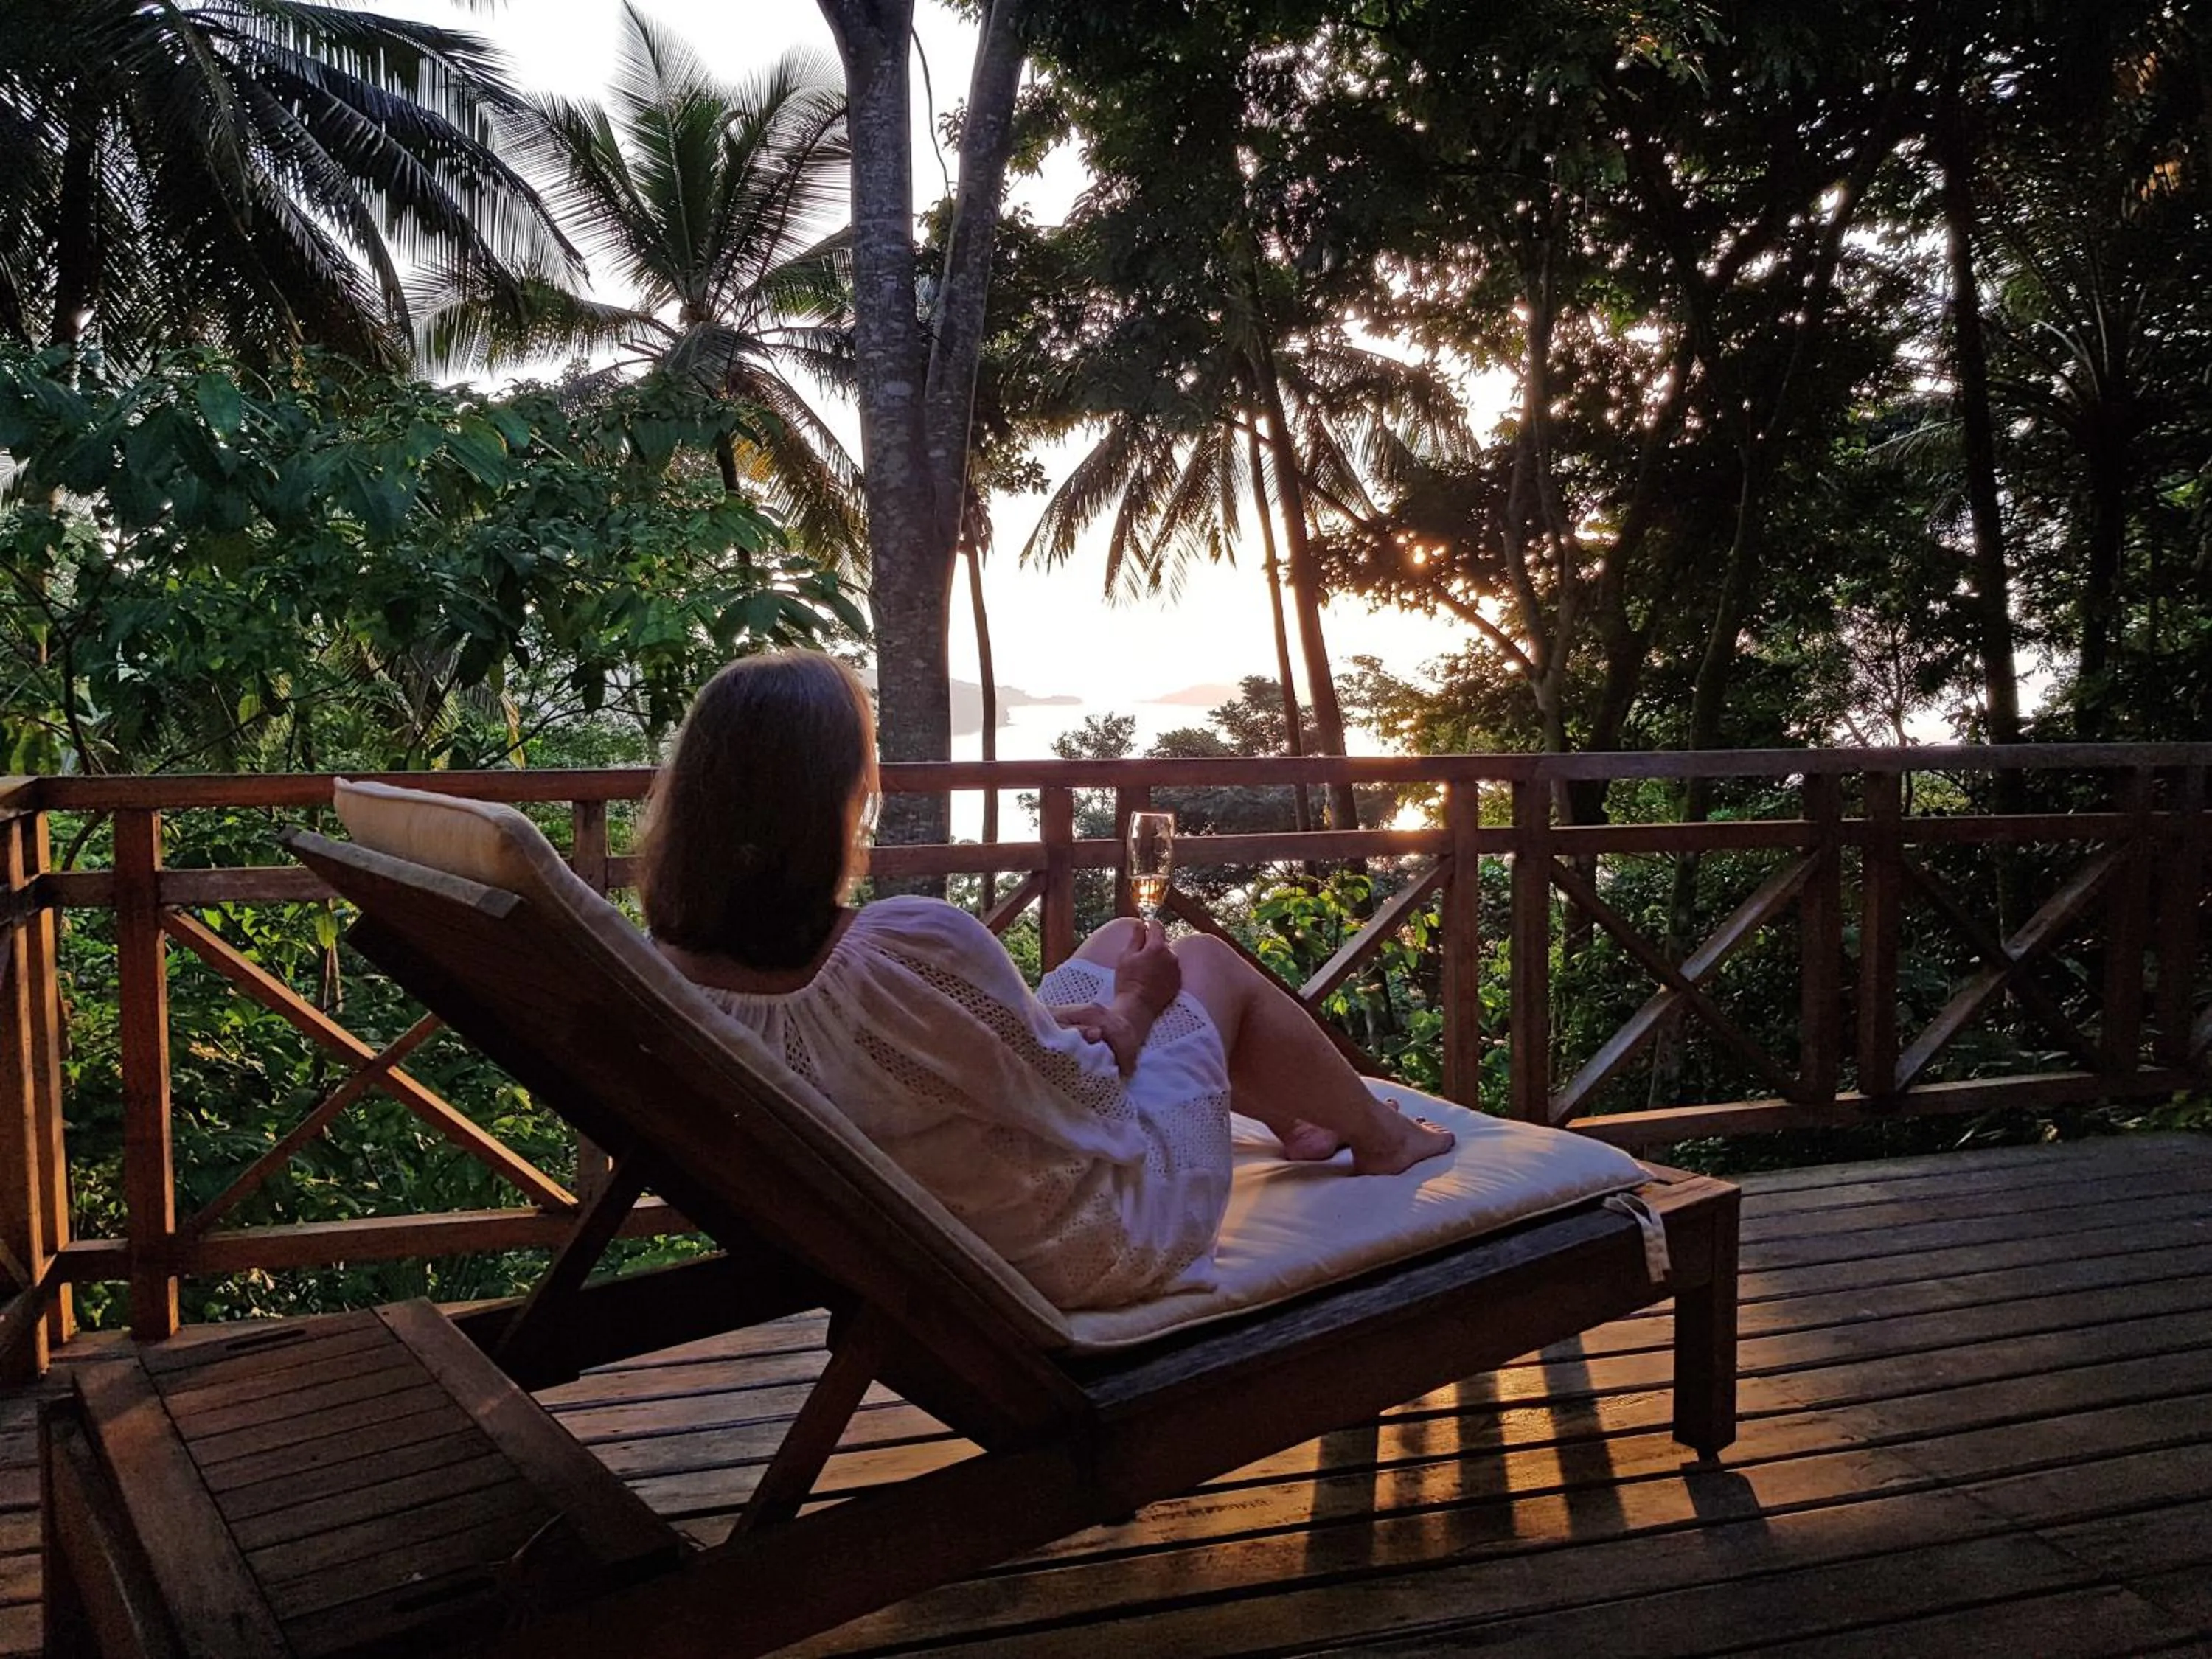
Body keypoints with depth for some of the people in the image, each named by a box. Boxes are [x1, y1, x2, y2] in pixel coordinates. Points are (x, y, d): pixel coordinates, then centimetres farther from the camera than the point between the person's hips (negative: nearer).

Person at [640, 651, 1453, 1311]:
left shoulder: (671, 965, -15)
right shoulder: (912, 947, -40)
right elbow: (1083, 1105, -24)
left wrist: (1045, 1026, -5)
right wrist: (1134, 1007, -4)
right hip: (1099, 1243, -7)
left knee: (1123, 938, 22)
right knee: (1208, 961, 15)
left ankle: (1296, 1118, 47)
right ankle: (1380, 1136, 42)